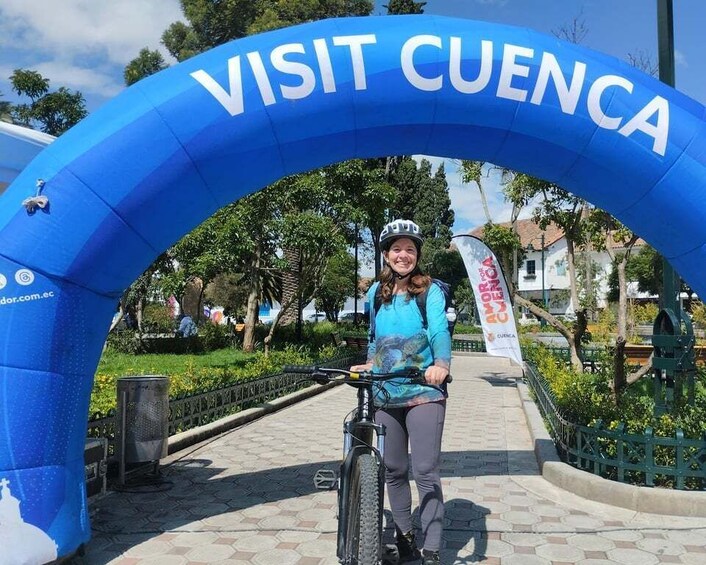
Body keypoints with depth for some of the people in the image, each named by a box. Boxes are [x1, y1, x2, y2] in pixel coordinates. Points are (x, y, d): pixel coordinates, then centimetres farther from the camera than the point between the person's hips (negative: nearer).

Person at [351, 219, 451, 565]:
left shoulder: (430, 290, -4)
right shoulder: (376, 293, 9)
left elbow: (440, 330, -19)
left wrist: (441, 363, -37)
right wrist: (369, 363, 6)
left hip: (424, 392, -4)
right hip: (385, 394, 5)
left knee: (425, 471, -5)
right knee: (393, 470, 12)